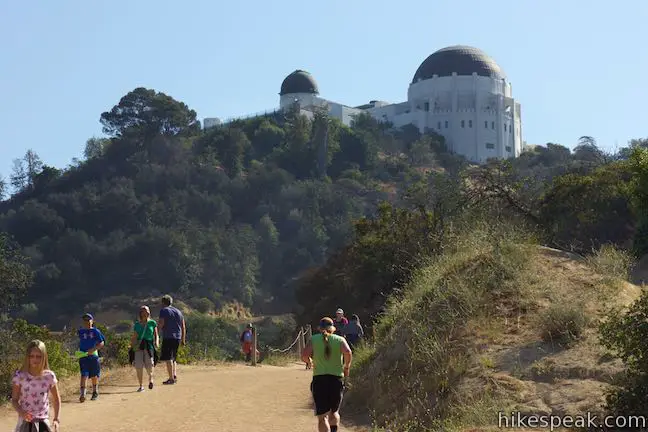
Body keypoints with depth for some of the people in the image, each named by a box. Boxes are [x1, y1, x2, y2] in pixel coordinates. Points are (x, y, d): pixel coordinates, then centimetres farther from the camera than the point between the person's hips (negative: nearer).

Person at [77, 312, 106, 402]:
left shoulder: (95, 331, 0)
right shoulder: (80, 332, 10)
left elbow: (102, 343, -5)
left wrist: (94, 349, -18)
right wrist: (80, 351, 14)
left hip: (93, 356, -1)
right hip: (83, 356, 1)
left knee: (94, 375, 10)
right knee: (84, 375, -12)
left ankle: (95, 392, 28)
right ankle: (83, 394, -18)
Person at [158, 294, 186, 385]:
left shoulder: (163, 311, -2)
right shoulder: (178, 311, 17)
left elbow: (161, 324, -14)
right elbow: (183, 327, 15)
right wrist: (183, 340, 18)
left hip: (168, 337, -7)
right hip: (177, 338, 7)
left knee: (168, 358, -8)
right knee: (173, 358, 18)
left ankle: (171, 378, -14)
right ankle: (175, 375, 6)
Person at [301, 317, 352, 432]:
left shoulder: (314, 339, 7)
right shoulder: (340, 339, 7)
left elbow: (304, 355, -6)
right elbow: (348, 352, -12)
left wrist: (310, 362, 15)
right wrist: (346, 367, 3)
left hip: (319, 379, -1)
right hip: (337, 378, 1)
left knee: (322, 416, -3)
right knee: (334, 411, 23)